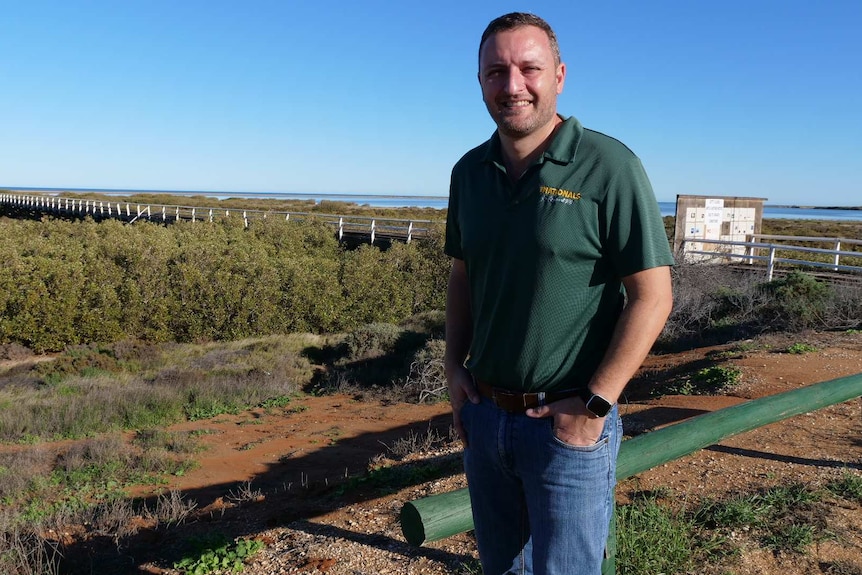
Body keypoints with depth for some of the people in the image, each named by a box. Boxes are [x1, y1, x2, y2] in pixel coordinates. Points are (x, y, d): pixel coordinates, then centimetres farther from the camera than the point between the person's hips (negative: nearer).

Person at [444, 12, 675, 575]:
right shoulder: (469, 171, 4)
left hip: (569, 424, -5)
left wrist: (594, 405, -17)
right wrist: (455, 367, 5)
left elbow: (652, 296, -14)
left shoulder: (609, 167, -13)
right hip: (484, 416, 6)